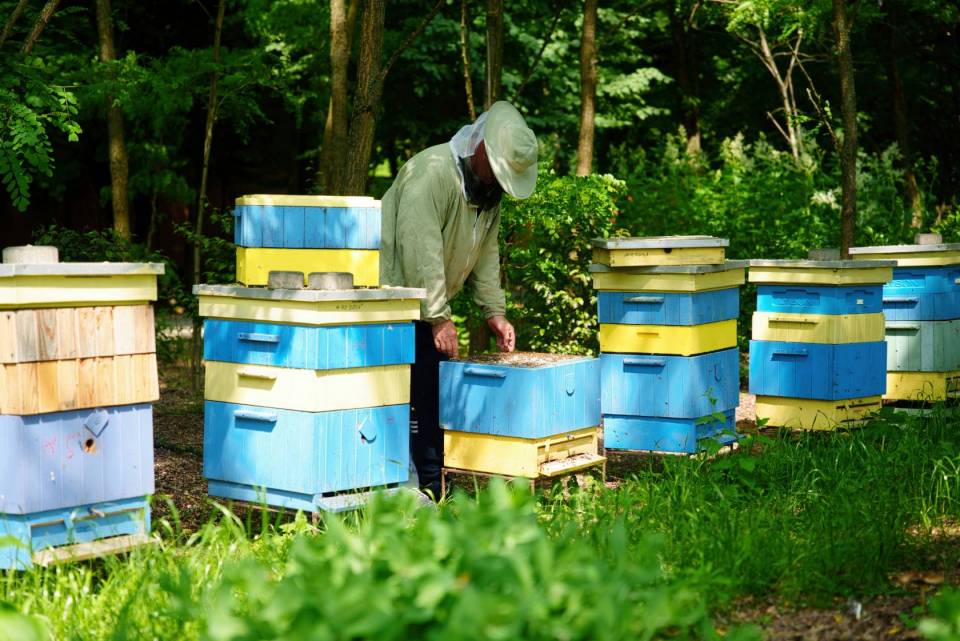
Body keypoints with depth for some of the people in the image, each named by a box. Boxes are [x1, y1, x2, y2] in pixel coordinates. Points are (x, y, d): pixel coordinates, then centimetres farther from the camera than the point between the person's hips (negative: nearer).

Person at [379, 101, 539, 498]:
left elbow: (486, 254, 14)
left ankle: (435, 487, 13)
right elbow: (421, 250, -28)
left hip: (425, 307, 9)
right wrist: (440, 318, -28)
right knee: (402, 398, -11)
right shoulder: (431, 173, -22)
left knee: (435, 394, 8)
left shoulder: (488, 190, 8)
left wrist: (495, 311, 5)